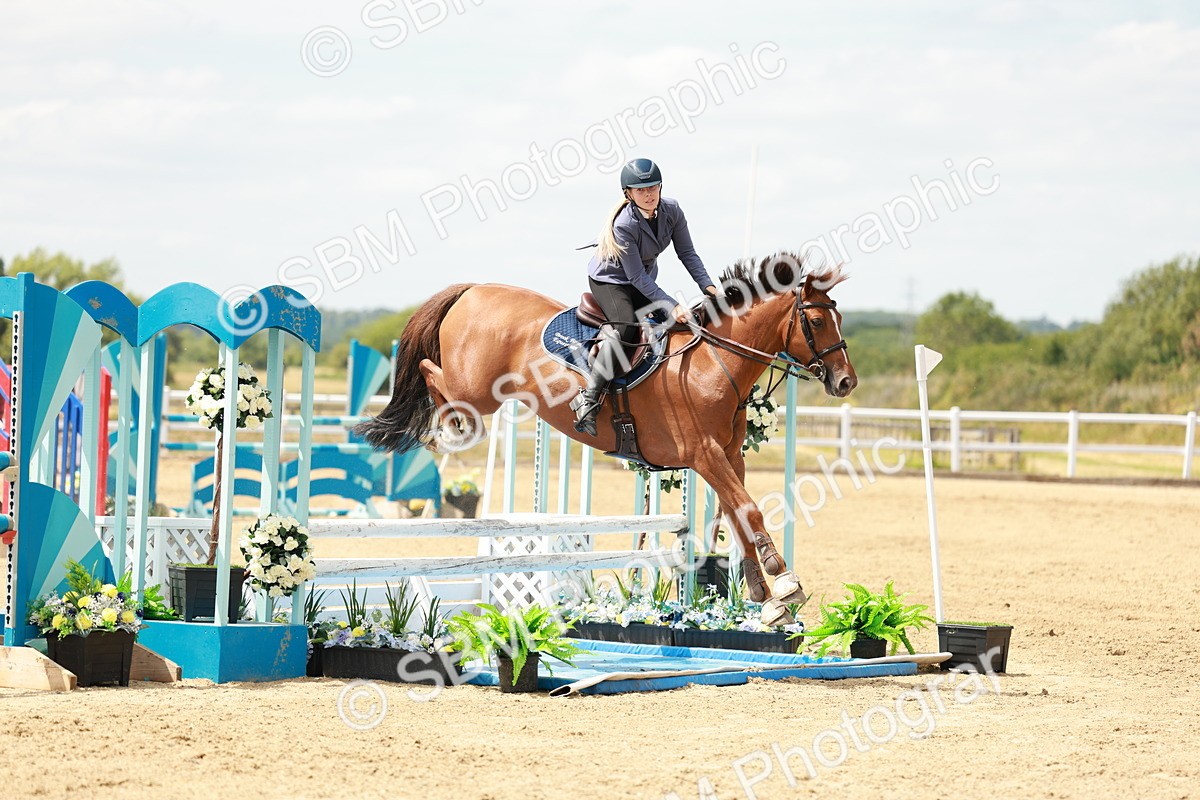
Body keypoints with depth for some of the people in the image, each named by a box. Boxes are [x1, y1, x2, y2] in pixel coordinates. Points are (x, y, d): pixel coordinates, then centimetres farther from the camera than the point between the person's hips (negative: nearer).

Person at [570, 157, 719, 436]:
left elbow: (687, 253, -4)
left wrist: (708, 286, -16)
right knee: (626, 328, -31)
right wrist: (671, 305, -33)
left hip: (644, 282, 7)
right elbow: (637, 277, -29)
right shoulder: (624, 225, -31)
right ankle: (588, 399, -33)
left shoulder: (671, 210, -14)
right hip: (609, 280, -7)